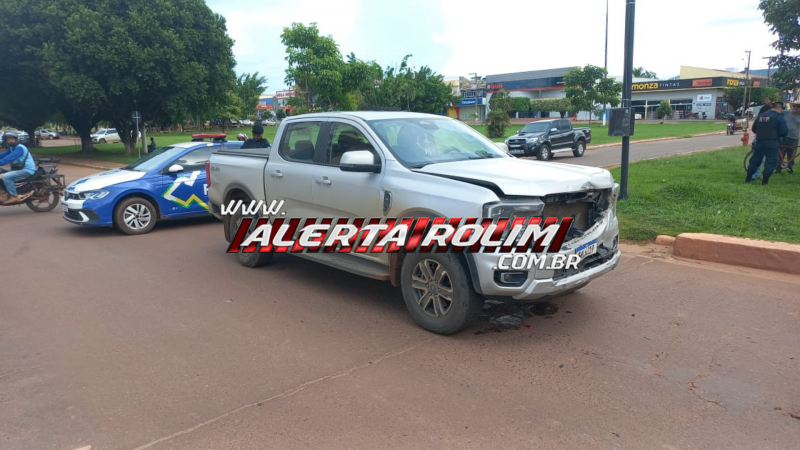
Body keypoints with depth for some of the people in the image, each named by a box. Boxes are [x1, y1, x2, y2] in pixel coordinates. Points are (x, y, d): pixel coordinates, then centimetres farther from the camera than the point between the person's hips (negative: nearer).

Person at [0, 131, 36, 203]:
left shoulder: (19, 148, -18)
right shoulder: (11, 148, 15)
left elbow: (9, 158, -28)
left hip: (27, 170, -11)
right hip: (20, 169, 11)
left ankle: (14, 196, -16)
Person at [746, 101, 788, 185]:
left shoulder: (760, 115, 9)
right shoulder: (779, 117, -7)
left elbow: (754, 129, 16)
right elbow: (784, 131, -12)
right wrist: (777, 134, 9)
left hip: (760, 142, 5)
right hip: (772, 143, -5)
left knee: (755, 160, 13)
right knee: (771, 162, 3)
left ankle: (748, 178, 16)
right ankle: (765, 181, 1)